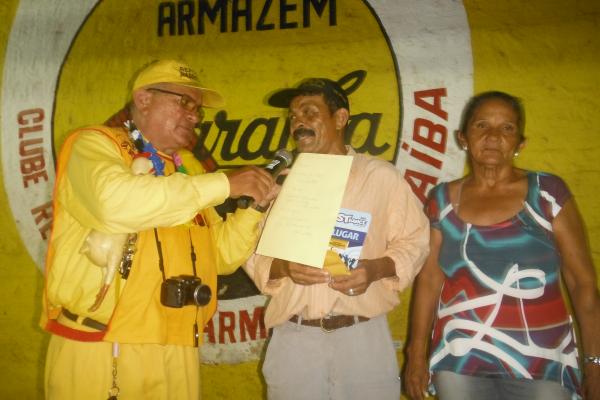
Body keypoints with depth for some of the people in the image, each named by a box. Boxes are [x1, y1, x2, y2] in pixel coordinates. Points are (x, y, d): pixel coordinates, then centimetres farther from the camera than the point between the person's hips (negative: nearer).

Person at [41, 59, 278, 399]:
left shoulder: (188, 169, 15)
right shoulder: (94, 145, -2)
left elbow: (221, 255, 16)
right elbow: (114, 202, -24)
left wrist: (256, 205, -1)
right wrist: (224, 184, -18)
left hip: (177, 351, 6)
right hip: (98, 348, -5)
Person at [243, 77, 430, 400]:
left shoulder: (381, 176, 2)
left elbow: (413, 241, 3)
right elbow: (253, 252, 5)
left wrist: (376, 269, -15)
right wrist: (284, 267, -16)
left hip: (364, 337, -1)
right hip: (295, 339, 2)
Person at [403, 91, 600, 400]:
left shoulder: (548, 192, -3)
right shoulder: (443, 199, 2)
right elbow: (429, 279, 4)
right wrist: (417, 355, 3)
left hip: (542, 364, -1)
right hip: (459, 363, 2)